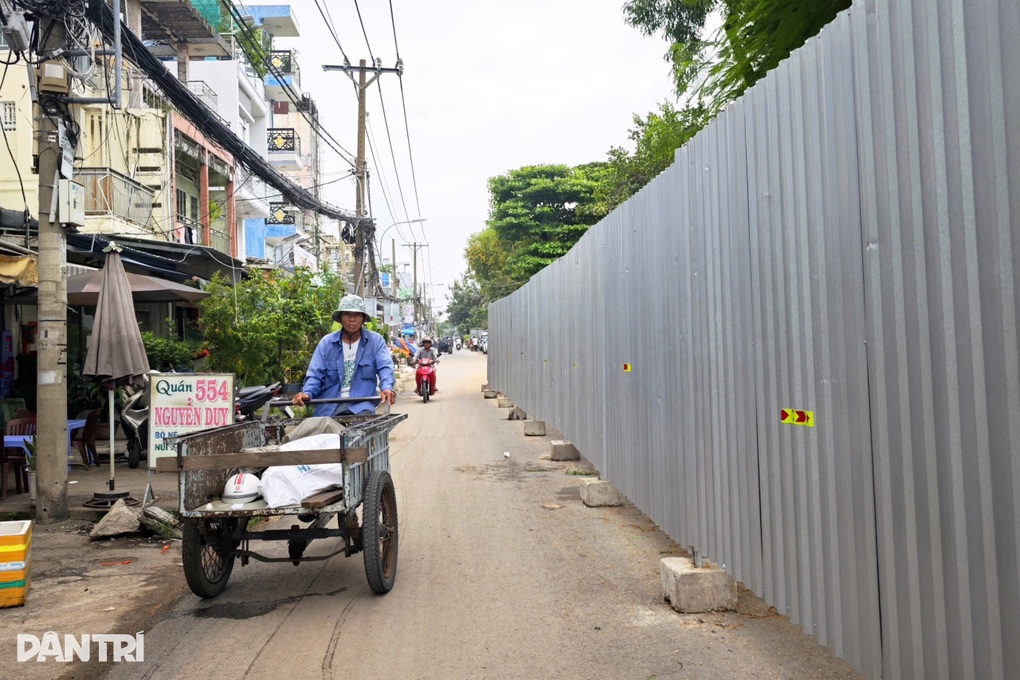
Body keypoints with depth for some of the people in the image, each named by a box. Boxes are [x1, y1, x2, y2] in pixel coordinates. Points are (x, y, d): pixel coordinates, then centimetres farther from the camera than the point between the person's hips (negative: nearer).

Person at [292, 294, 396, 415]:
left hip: (361, 405, -2)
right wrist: (307, 393, -17)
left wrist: (387, 388, -29)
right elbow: (315, 374, 4)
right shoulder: (326, 342, 7)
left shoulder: (375, 341, 3)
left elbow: (385, 367, -8)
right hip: (328, 407, 2)